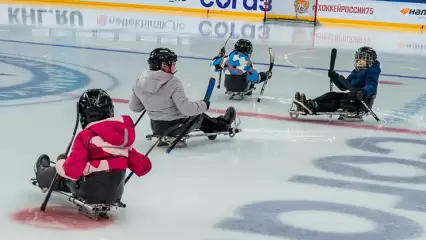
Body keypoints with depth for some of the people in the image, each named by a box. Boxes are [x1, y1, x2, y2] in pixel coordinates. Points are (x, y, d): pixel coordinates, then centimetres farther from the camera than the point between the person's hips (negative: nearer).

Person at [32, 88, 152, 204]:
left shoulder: (84, 137, -17)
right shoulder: (122, 131, 0)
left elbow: (72, 171, -21)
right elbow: (143, 166, 2)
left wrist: (60, 162, 0)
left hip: (90, 192, -4)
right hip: (115, 193, 5)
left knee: (62, 172, 24)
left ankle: (44, 177, 55)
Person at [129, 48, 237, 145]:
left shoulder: (140, 82, -6)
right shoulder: (172, 82, -24)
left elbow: (134, 107, 4)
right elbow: (187, 108, -26)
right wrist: (203, 105, -7)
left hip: (155, 127, 6)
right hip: (174, 127, -6)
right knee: (199, 116, 24)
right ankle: (223, 125, 47)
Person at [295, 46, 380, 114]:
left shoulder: (372, 71, -7)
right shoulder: (355, 72, 21)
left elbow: (371, 86, -23)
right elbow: (344, 86, 24)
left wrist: (363, 92, -44)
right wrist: (335, 77, 10)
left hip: (363, 100, -9)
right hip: (353, 95, 9)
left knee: (336, 103, -26)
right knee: (331, 95, -8)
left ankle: (313, 108, -43)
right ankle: (309, 103, -24)